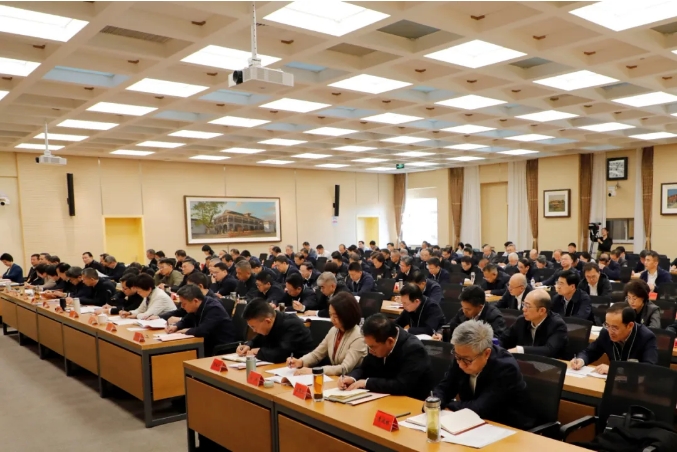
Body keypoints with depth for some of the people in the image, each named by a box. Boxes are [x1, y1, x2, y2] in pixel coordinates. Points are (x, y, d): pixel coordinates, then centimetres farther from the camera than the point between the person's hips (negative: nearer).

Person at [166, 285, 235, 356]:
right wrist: (175, 326, -1)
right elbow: (185, 321, 20)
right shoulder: (195, 308, 4)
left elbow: (202, 331, -33)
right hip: (210, 345, 8)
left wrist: (186, 331, -15)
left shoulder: (213, 308, -23)